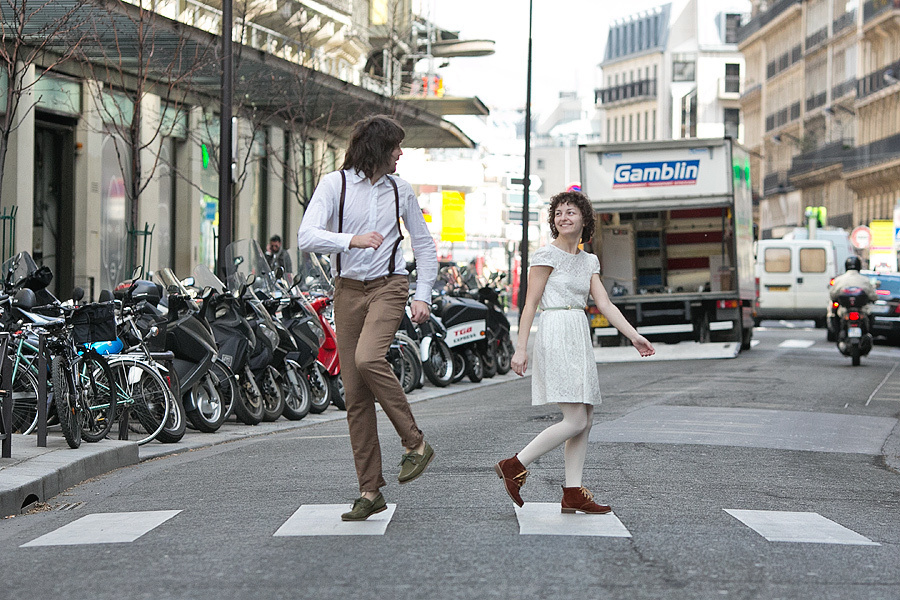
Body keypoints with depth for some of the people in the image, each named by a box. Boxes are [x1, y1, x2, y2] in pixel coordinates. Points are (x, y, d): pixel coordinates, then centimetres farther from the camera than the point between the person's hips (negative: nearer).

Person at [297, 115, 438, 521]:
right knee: (355, 395, -1)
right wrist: (352, 240, -30)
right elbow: (307, 237, -14)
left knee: (368, 359, -30)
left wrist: (423, 295, 6)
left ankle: (415, 443, -14)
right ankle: (370, 491, 4)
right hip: (348, 290, 1)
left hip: (388, 286, -1)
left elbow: (423, 244, 17)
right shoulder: (335, 184, -1)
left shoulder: (400, 191, 8)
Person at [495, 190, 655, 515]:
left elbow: (605, 304, 11)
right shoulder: (546, 255, -5)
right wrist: (521, 348, -12)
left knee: (585, 419, 5)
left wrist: (634, 336, 3)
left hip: (579, 339, 8)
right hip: (556, 335, -8)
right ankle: (515, 465, -4)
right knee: (575, 421, -13)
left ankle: (573, 493, 8)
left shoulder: (588, 261, 15)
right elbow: (530, 304, -7)